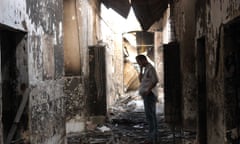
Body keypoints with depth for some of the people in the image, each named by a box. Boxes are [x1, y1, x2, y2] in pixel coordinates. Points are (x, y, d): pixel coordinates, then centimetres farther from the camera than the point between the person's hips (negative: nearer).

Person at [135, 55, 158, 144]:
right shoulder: (146, 69, 20)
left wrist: (148, 91, -20)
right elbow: (140, 80, 18)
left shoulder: (150, 68, -11)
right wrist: (141, 69, 10)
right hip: (147, 96, 11)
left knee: (149, 116, -13)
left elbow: (155, 81, -21)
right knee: (151, 116, 9)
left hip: (149, 95, -11)